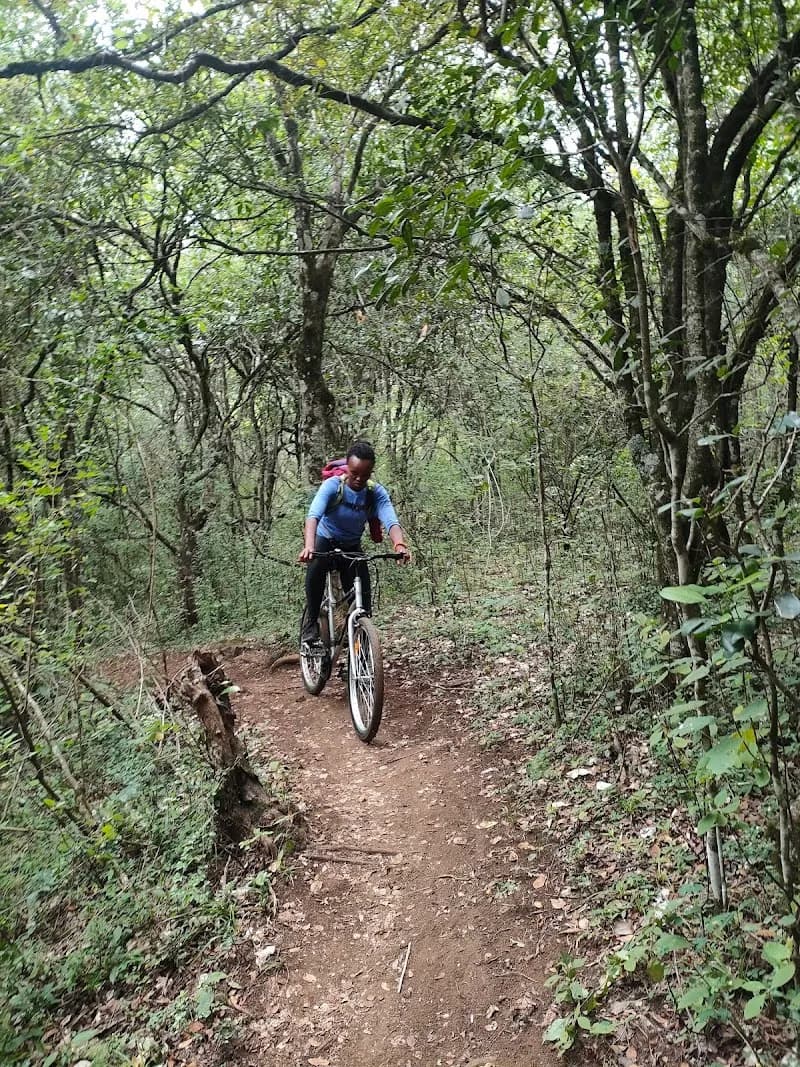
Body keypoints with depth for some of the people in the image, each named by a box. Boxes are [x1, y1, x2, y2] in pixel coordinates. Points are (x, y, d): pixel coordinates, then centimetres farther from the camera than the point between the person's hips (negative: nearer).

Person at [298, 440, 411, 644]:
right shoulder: (332, 485, -25)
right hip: (325, 540, -2)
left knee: (362, 596, -9)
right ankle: (311, 624, -21)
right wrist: (309, 546, -58)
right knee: (316, 567, -35)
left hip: (352, 546, 3)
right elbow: (313, 515, -40)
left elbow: (391, 521, -34)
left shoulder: (377, 493, -19)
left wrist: (400, 545, -56)